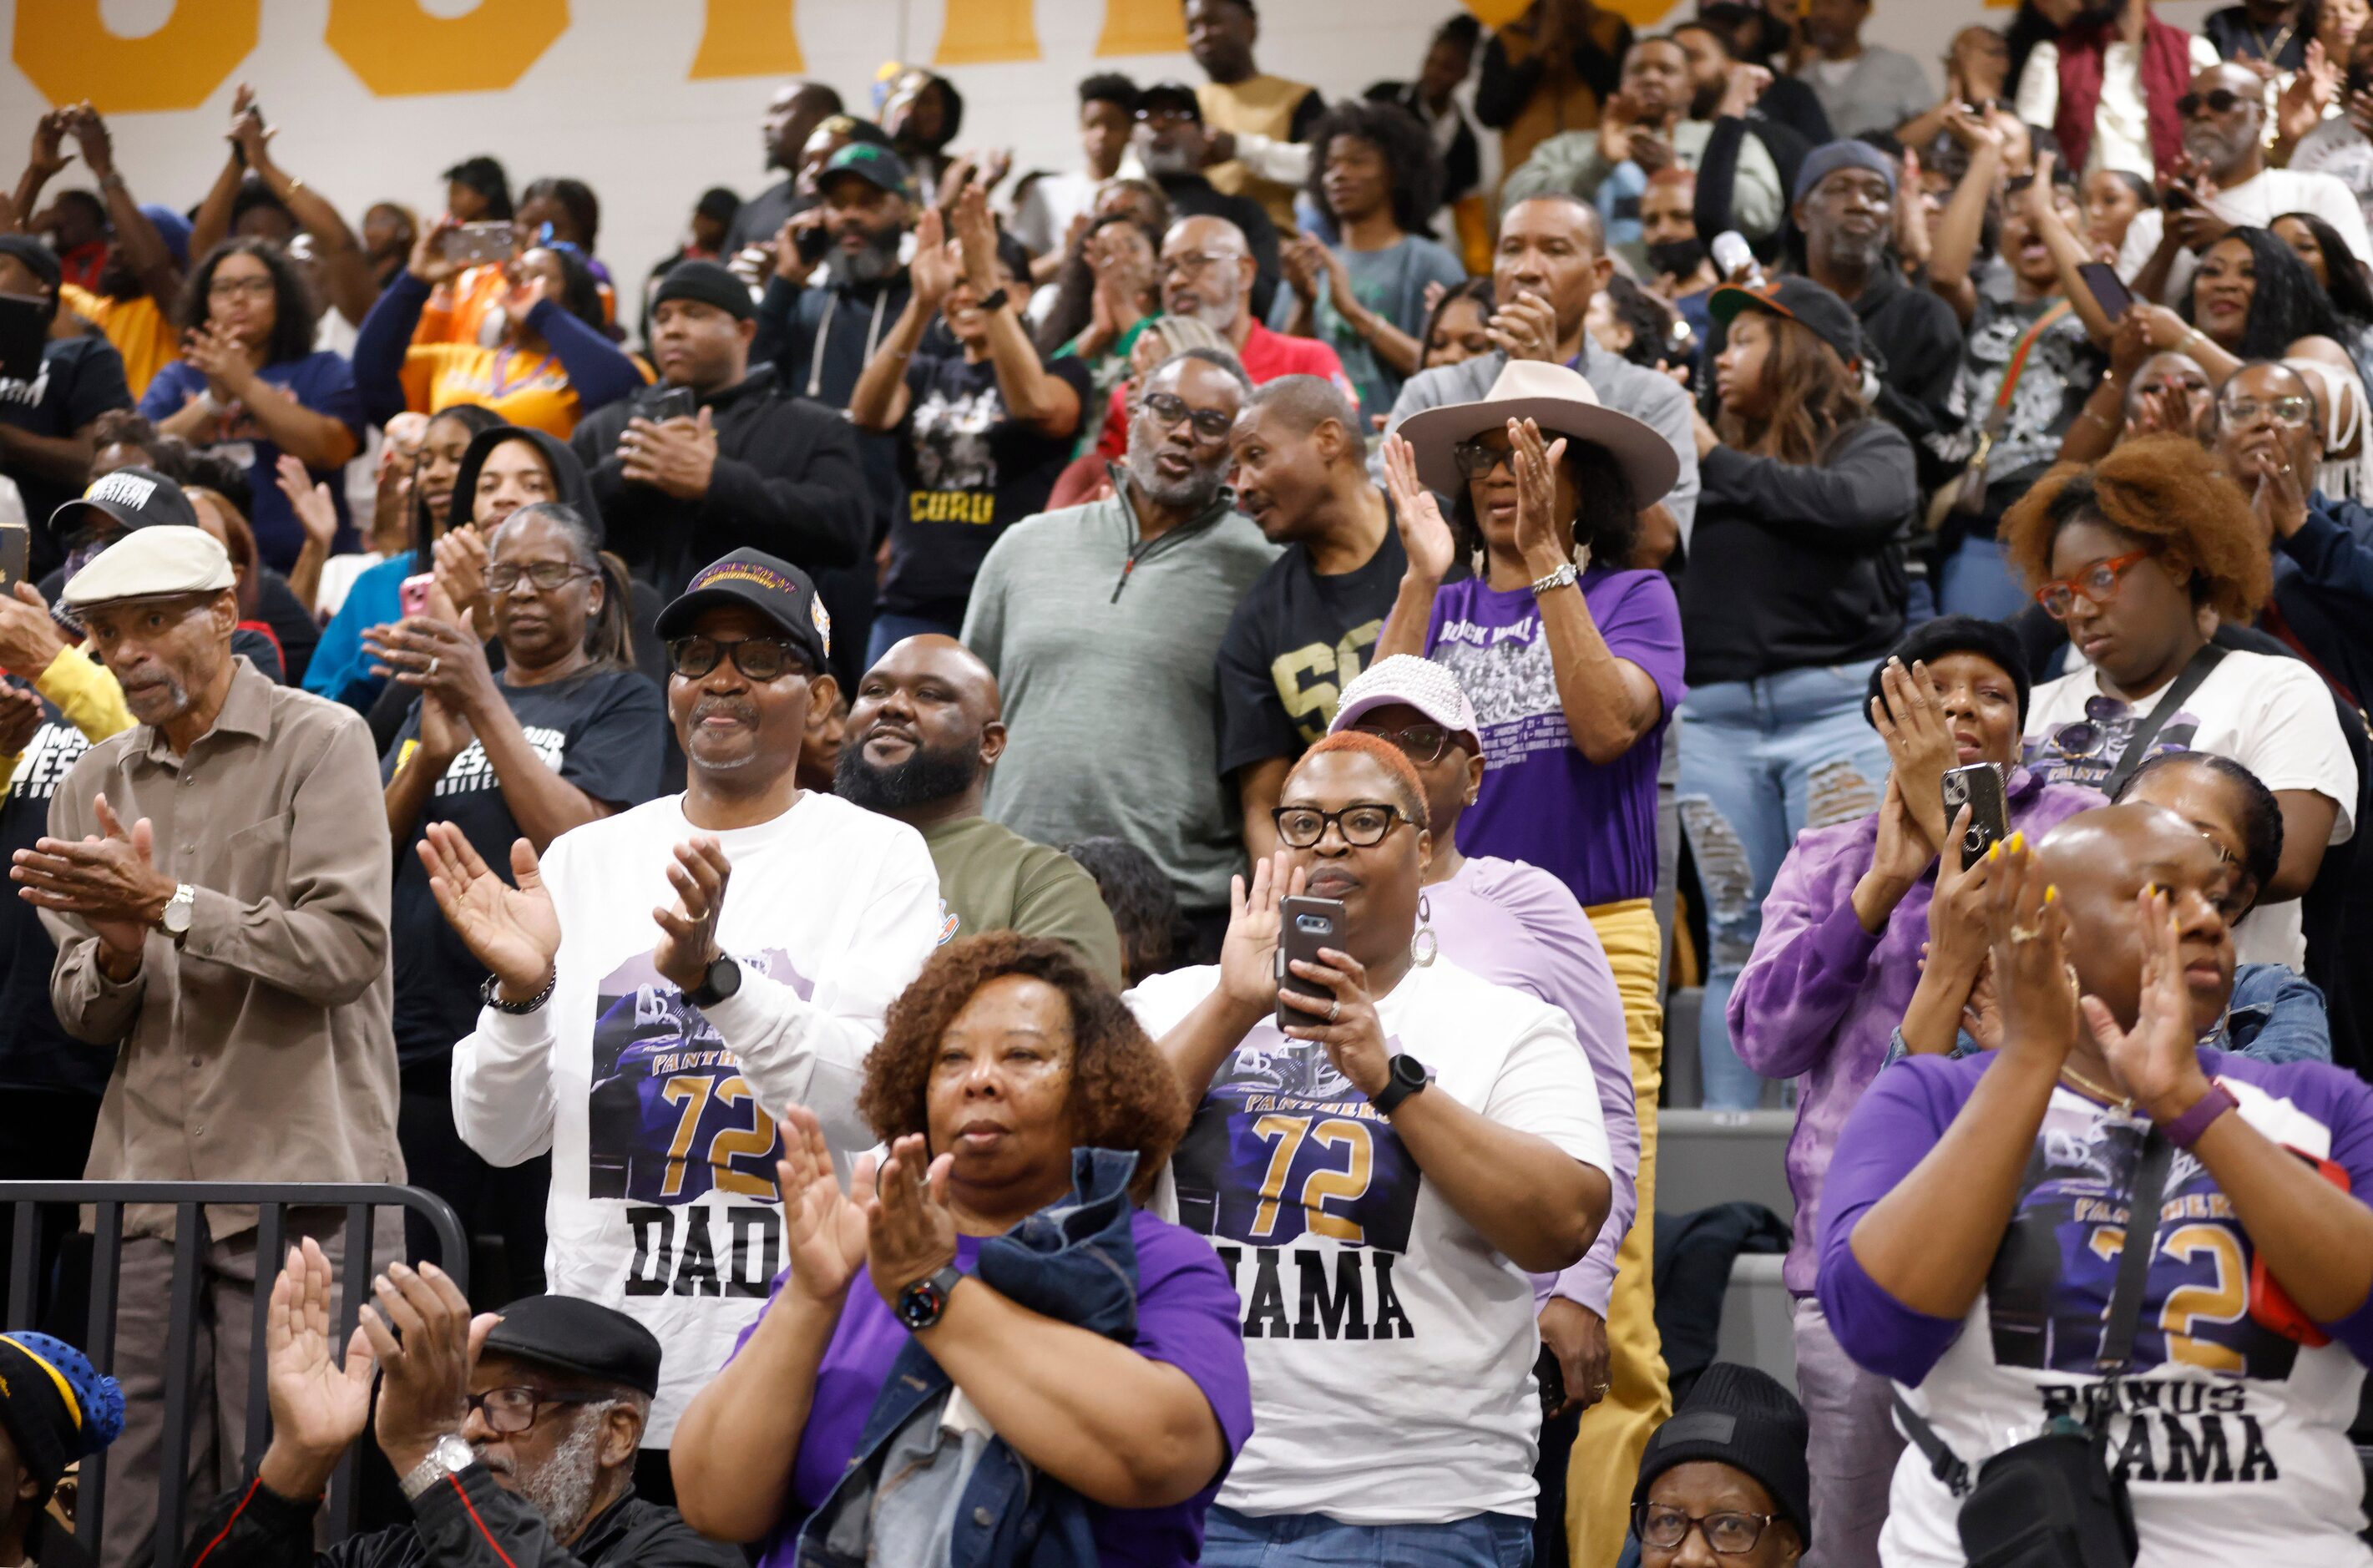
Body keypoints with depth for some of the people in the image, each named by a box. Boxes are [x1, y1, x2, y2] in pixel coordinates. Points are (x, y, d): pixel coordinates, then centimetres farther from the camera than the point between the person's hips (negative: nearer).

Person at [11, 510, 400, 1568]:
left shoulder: (321, 744, -2)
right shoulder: (95, 783, 14)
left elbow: (347, 946, -14)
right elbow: (81, 1015, 13)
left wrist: (168, 904, -17)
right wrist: (117, 951, -10)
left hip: (290, 1180, -5)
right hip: (143, 1182, 5)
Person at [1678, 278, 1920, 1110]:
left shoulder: (1871, 446, 6)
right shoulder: (1696, 453, 16)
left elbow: (1852, 503, -16)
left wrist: (1718, 460, -7)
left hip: (1835, 705, -4)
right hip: (1715, 718, 4)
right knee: (1737, 940, 6)